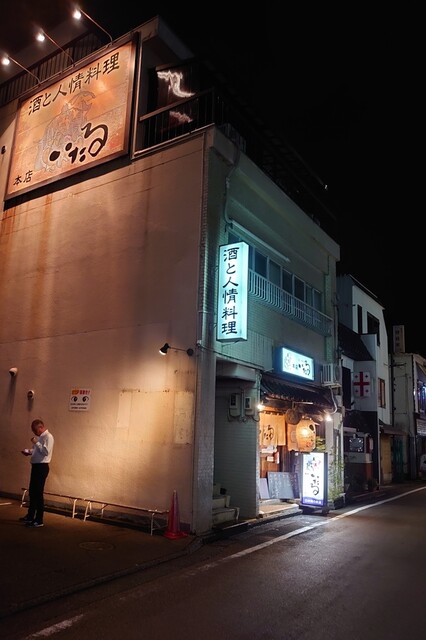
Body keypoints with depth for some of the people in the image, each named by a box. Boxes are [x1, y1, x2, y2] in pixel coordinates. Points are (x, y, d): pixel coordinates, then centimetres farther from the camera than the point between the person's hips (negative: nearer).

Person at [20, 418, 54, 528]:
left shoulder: (48, 437, -14)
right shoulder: (40, 437, 16)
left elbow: (46, 451, -24)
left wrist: (36, 443, -20)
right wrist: (28, 451, 7)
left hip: (42, 467, -10)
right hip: (35, 466, 10)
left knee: (38, 493, -5)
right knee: (32, 492, 17)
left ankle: (39, 520, 2)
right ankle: (30, 516, 30)